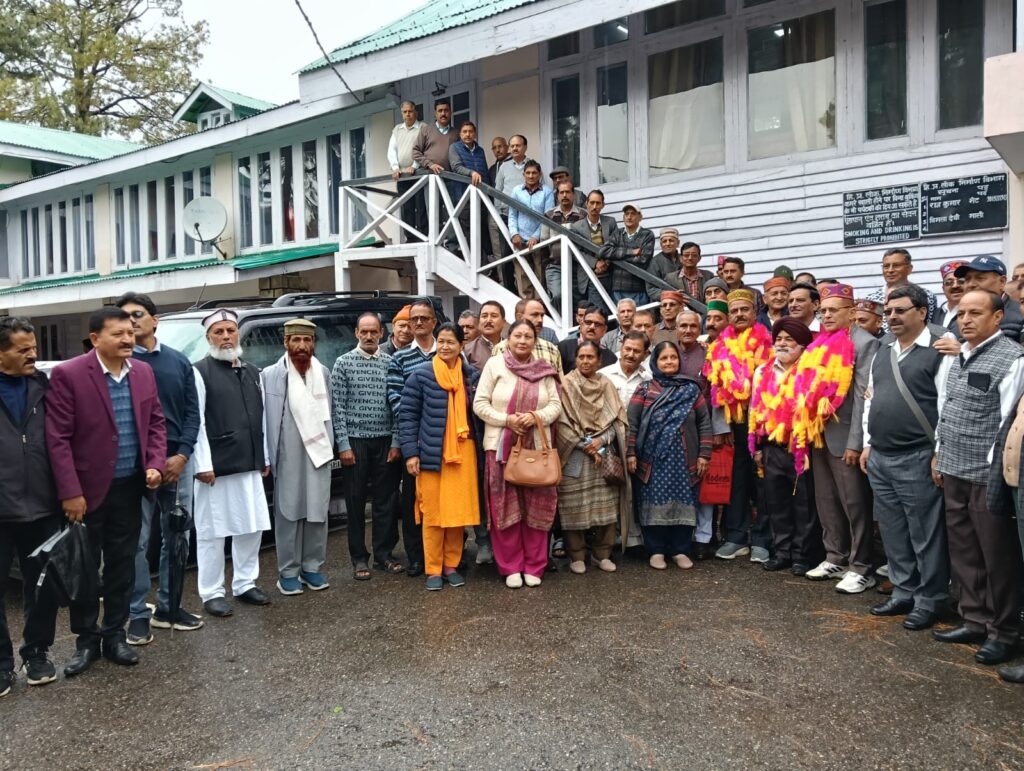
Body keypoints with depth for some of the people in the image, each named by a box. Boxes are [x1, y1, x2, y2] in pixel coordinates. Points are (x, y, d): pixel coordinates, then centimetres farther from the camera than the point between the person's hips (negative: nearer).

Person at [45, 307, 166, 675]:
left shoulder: (143, 372, 3)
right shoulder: (68, 374, -13)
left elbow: (155, 423, 10)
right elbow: (58, 438, -14)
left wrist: (155, 464, -5)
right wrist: (70, 492, -16)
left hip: (129, 488, 4)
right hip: (87, 489, -4)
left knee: (122, 565, 13)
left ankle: (114, 635, 27)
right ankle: (87, 639, 25)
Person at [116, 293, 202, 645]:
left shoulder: (179, 361, 10)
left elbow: (192, 412, 8)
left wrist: (181, 455, -5)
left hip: (177, 461, 4)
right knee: (137, 542, -1)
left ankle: (168, 607, 24)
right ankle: (138, 615, 10)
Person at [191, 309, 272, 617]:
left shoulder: (252, 372, 14)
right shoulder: (201, 371, -5)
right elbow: (197, 422, -11)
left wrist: (264, 458, 14)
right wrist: (203, 464, -16)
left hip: (250, 466, 6)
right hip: (216, 466, -6)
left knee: (251, 526, 12)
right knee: (213, 531, 2)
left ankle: (245, 584, 26)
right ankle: (212, 593, 13)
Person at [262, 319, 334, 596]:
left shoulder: (323, 373, 7)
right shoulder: (270, 375, -6)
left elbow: (327, 412, 11)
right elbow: (264, 418, -7)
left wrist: (330, 445, 7)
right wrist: (267, 457, -10)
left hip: (319, 453, 4)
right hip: (287, 456, -3)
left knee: (317, 513, 9)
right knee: (288, 514, 5)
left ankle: (313, 567, 21)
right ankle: (288, 572, 16)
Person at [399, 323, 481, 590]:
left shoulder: (470, 375, 7)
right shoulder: (421, 375, -3)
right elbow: (407, 414, -4)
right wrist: (410, 452, -9)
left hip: (463, 451, 3)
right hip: (431, 453, -3)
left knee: (458, 510, 6)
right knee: (433, 512, 2)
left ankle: (451, 565, 20)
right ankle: (433, 570, 13)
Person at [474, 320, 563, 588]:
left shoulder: (544, 370, 6)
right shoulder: (494, 364, -1)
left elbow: (556, 405, 5)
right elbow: (480, 404, -3)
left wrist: (536, 416, -13)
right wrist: (507, 419, -15)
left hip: (536, 446, 2)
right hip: (501, 446, -2)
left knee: (536, 507, 5)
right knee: (505, 507, 1)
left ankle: (534, 566, 17)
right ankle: (510, 567, 12)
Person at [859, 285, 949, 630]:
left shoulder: (938, 352, -8)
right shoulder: (882, 353, 14)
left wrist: (940, 453, -13)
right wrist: (868, 444, 14)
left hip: (917, 458, -7)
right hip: (879, 457, 7)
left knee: (924, 533, 3)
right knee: (893, 532, 14)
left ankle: (929, 599, 16)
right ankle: (903, 592, 27)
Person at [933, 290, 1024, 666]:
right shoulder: (952, 356, 12)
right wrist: (939, 453, 16)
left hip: (988, 473, -7)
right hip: (952, 470, 7)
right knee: (963, 551, 15)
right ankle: (974, 621, 28)